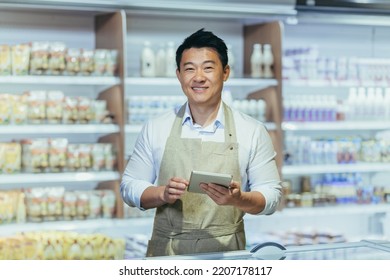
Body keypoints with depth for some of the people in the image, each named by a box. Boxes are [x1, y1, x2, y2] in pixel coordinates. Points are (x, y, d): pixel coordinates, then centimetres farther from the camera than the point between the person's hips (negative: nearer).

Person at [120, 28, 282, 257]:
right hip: (166, 252, 1)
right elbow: (129, 187, 10)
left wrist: (239, 199, -15)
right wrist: (163, 194, -9)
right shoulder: (156, 129, 7)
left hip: (226, 252, -1)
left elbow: (271, 195, 4)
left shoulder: (253, 132, 3)